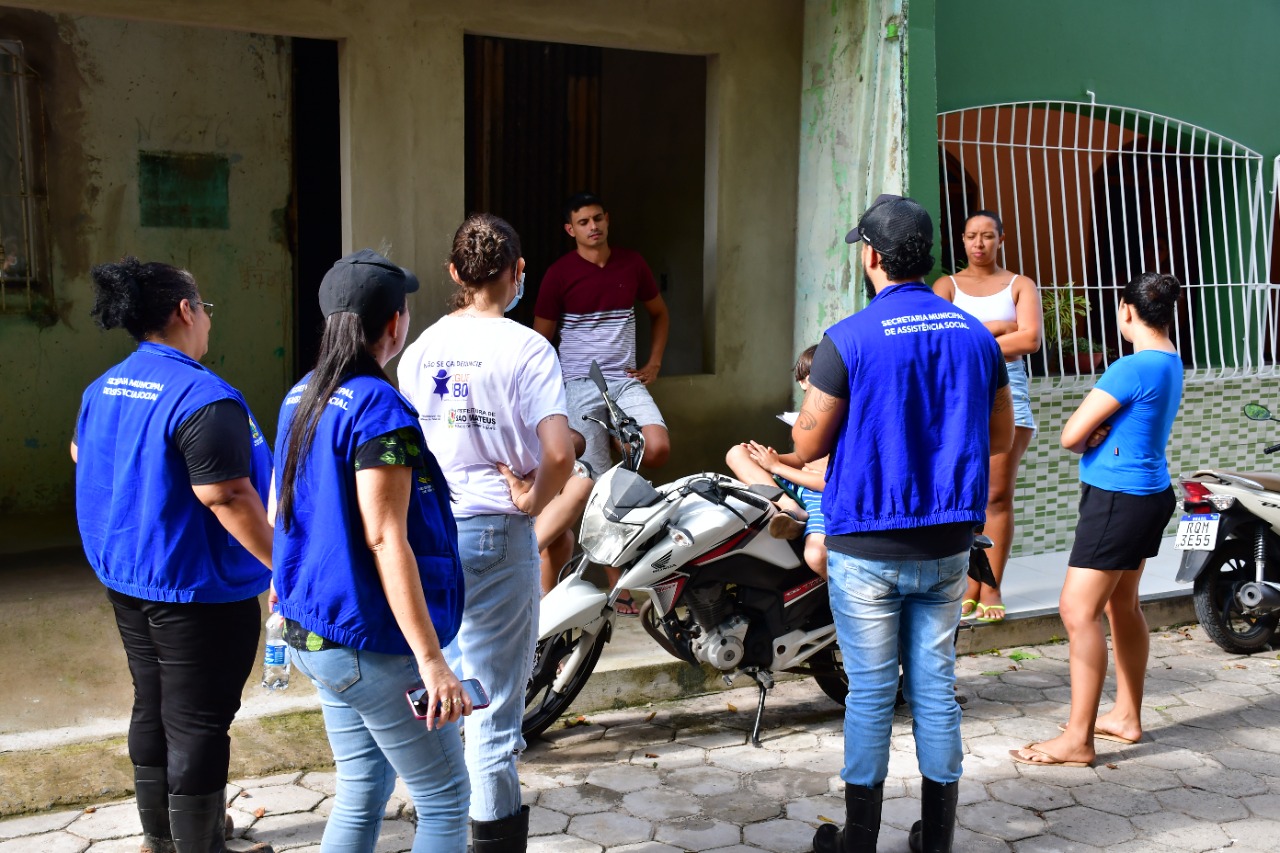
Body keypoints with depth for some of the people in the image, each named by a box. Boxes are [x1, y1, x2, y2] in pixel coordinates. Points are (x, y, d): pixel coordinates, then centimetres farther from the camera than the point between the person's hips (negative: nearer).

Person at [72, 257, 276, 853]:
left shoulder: (102, 390, 7)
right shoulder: (203, 398, -22)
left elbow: (81, 455, 24)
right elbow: (225, 496, -28)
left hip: (126, 580, 9)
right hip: (198, 589, -9)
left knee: (152, 708, 21)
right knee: (198, 724, 2)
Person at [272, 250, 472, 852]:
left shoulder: (302, 397, 9)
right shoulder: (379, 406, -18)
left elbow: (281, 514, 16)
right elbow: (385, 540, -23)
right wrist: (431, 660, -23)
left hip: (312, 630, 9)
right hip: (372, 644, -9)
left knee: (362, 792, 19)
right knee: (444, 801, 4)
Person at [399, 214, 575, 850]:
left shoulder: (421, 348, 6)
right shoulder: (527, 348, -10)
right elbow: (559, 455, -21)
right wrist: (531, 501, -5)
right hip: (496, 532, -5)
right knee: (494, 697, 4)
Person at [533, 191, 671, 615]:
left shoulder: (632, 263, 7)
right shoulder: (559, 274, -3)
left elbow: (659, 313, 21)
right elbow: (540, 339, 3)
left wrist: (653, 364, 9)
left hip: (626, 380, 3)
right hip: (580, 386, -3)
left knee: (658, 447, -26)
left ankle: (619, 445, 11)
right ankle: (616, 583, 7)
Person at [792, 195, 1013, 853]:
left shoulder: (848, 339, -14)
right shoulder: (975, 334, 3)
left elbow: (807, 445, -8)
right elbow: (1001, 435, 12)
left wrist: (814, 403, 11)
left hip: (867, 545, -4)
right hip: (947, 542, 4)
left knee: (870, 692, 5)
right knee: (936, 686, 12)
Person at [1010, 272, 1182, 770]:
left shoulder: (1133, 368, -21)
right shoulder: (1170, 363, 9)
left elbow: (1071, 436, -18)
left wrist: (1090, 438, 3)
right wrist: (1100, 435, -9)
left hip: (1117, 500, -10)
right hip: (1147, 492, 10)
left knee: (1078, 611, -8)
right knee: (1121, 605, 18)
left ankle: (1078, 741, -5)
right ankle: (1126, 717, 29)